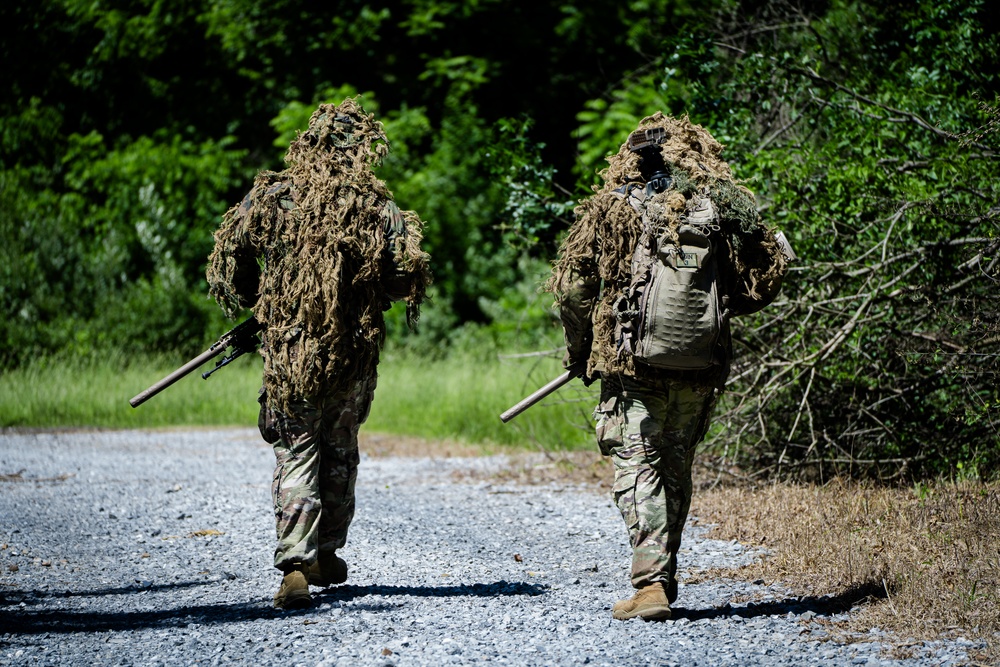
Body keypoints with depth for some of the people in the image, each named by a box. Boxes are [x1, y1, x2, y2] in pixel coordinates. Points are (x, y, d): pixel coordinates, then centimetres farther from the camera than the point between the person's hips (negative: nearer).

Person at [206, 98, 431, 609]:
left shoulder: (272, 196, -3)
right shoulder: (378, 209, -4)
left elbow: (228, 257, -2)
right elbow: (409, 277, -6)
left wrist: (255, 304, 15)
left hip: (287, 349, -1)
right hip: (354, 352, 1)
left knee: (295, 455, 3)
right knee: (339, 450, 21)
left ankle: (295, 568, -12)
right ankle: (326, 554, 31)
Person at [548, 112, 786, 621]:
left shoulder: (610, 206, 0)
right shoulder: (722, 203, 3)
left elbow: (571, 287, 0)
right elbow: (764, 280, 6)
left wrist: (578, 352, 15)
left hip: (630, 356, -3)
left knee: (637, 468, -1)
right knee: (676, 469, 16)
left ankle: (651, 582, -15)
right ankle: (663, 577, 22)